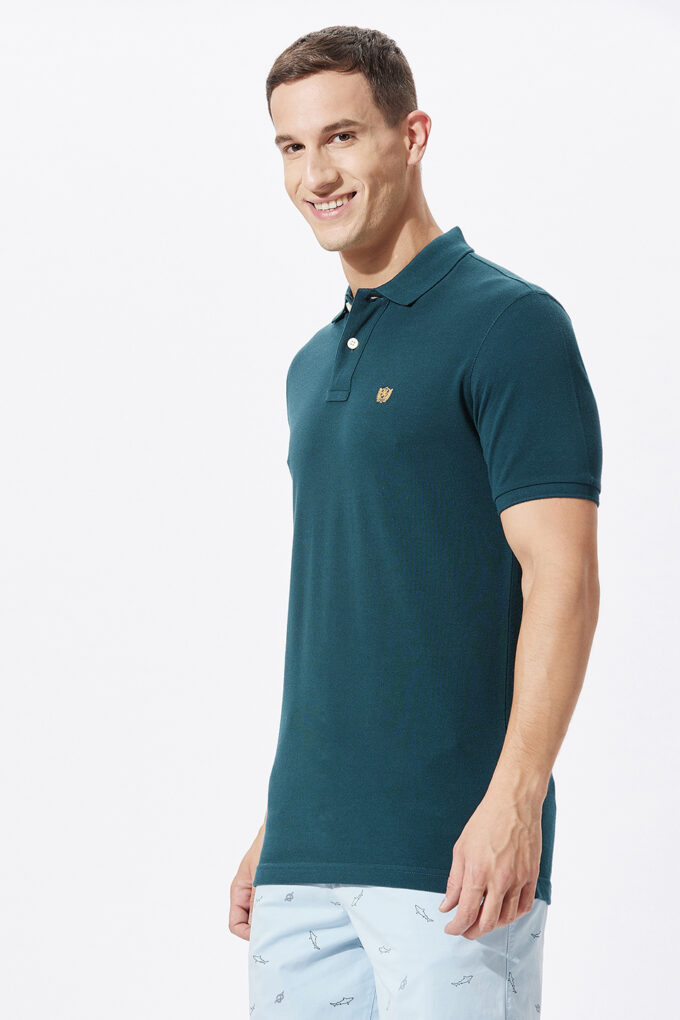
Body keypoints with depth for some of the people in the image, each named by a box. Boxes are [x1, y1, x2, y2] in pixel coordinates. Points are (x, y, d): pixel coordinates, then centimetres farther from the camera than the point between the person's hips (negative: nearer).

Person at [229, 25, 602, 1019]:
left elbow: (563, 577, -13)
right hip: (310, 854, 7)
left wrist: (514, 800, -23)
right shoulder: (315, 365, 18)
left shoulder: (510, 323, -6)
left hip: (452, 855, -7)